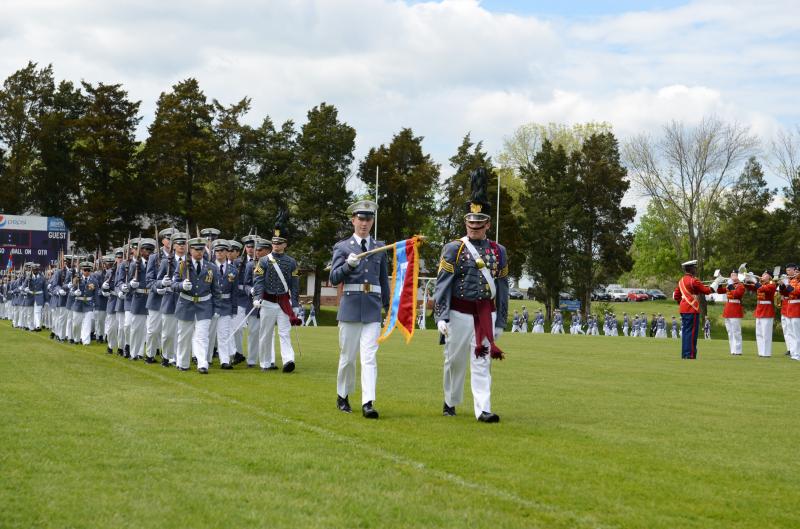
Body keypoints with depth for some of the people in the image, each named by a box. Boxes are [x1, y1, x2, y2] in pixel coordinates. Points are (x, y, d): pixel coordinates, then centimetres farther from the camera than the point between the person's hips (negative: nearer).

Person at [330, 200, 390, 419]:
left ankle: (368, 403, -15)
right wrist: (348, 264, -22)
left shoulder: (380, 248, 12)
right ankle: (342, 396, 26)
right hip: (350, 307, -1)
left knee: (370, 357, -9)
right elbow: (334, 278, -5)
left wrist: (388, 308, 18)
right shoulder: (342, 247, 4)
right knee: (347, 357, 7)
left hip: (373, 309, 1)